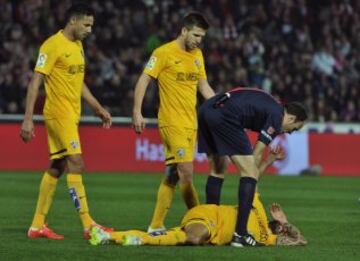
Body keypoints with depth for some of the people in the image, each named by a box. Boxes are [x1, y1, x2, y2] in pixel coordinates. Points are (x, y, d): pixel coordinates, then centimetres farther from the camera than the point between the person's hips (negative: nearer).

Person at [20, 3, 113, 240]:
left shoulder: (77, 45, 14)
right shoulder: (53, 45, -13)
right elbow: (36, 81, -15)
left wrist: (98, 108, 21)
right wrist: (28, 119, -19)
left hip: (72, 114, 9)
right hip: (59, 113, -9)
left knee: (57, 167, 9)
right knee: (76, 164, -12)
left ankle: (38, 225, 14)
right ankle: (89, 225, -12)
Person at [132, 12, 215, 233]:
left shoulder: (197, 55, 14)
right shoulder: (164, 53, -8)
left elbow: (204, 87, 22)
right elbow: (143, 80, -8)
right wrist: (137, 112, -16)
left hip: (191, 123, 7)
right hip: (172, 122, -7)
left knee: (173, 176, 7)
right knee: (186, 173, -13)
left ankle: (156, 226, 11)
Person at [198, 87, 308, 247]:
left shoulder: (269, 105, 29)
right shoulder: (276, 116, 4)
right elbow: (256, 155, 3)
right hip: (224, 116, -9)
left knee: (217, 170, 22)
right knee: (250, 173, -3)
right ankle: (240, 234, -8)